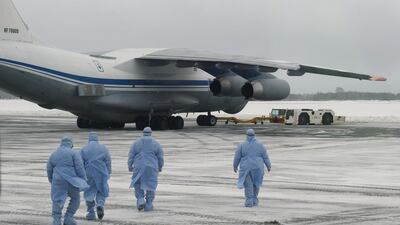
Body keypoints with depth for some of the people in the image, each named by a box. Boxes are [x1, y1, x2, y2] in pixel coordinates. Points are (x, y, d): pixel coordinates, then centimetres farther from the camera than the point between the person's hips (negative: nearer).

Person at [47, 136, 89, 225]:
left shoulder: (53, 155, 13)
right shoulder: (74, 153, -1)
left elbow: (49, 170, 15)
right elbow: (79, 168, -7)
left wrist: (52, 182, 26)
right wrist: (83, 181, -1)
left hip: (58, 181, 3)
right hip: (71, 180, -2)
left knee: (57, 201, 2)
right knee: (75, 198, 17)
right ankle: (68, 218, 9)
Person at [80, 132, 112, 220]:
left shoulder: (84, 149, 3)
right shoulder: (103, 148, 4)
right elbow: (108, 162, 4)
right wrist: (108, 174, 12)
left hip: (88, 174, 0)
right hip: (101, 173, 0)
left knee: (89, 193, 9)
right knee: (102, 190, 15)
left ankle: (91, 213, 7)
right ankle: (100, 204, -11)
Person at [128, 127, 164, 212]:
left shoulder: (136, 144, 0)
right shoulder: (156, 144, 1)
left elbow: (131, 157, 1)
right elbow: (160, 158, 3)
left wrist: (130, 166, 16)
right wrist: (160, 167, 19)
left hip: (139, 168, 0)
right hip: (152, 169, 0)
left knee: (138, 185, 16)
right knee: (150, 186, 10)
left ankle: (140, 199, -3)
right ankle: (148, 205, 9)